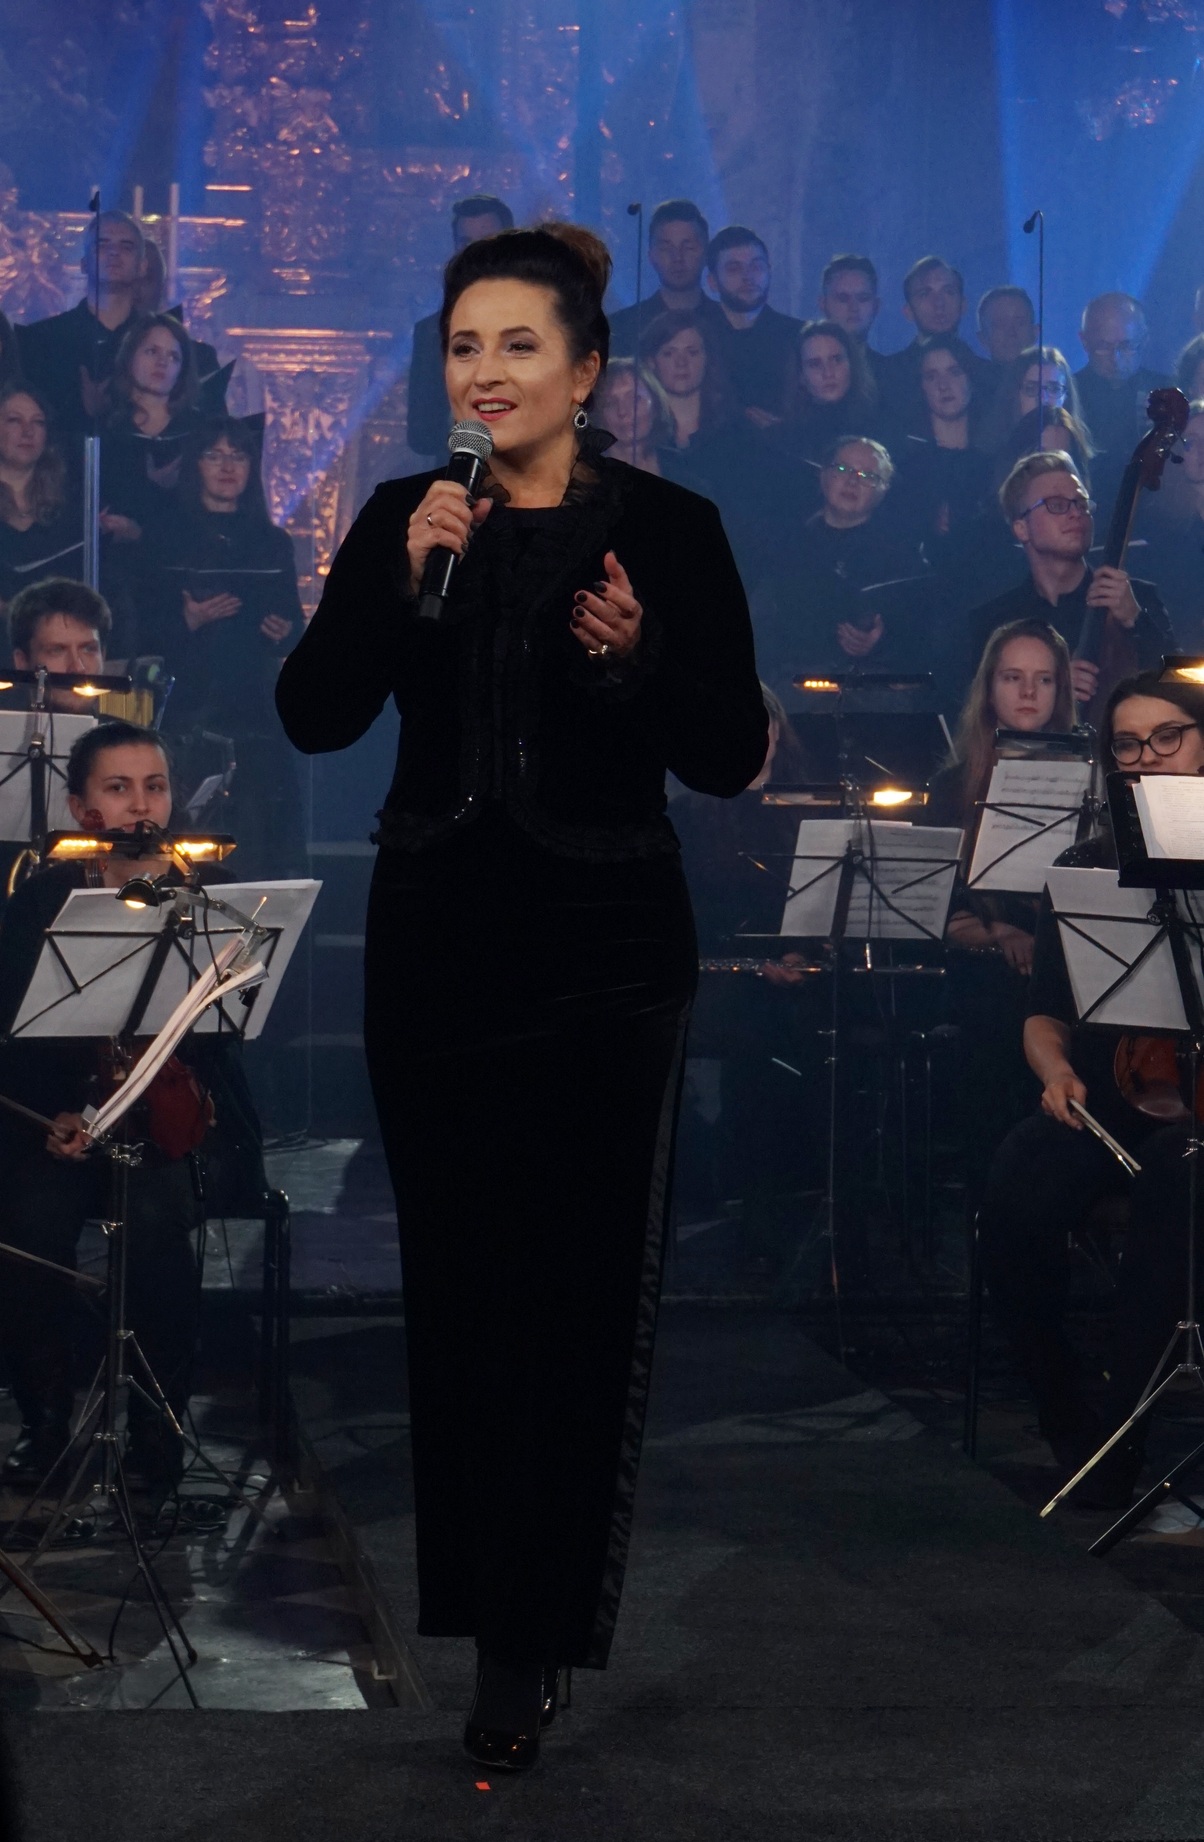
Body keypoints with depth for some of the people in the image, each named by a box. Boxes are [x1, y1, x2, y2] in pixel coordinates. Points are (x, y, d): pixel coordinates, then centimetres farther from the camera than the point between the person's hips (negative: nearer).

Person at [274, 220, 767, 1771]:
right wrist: (403, 580, -16)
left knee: (577, 1291, -2)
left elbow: (733, 756, -4)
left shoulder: (666, 526, -3)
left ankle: (530, 1642, 7)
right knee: (454, 1278, 8)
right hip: (434, 942, 3)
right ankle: (476, 1597, 25)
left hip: (600, 953, -3)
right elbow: (313, 714, -3)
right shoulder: (404, 516, 6)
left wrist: (635, 657, -21)